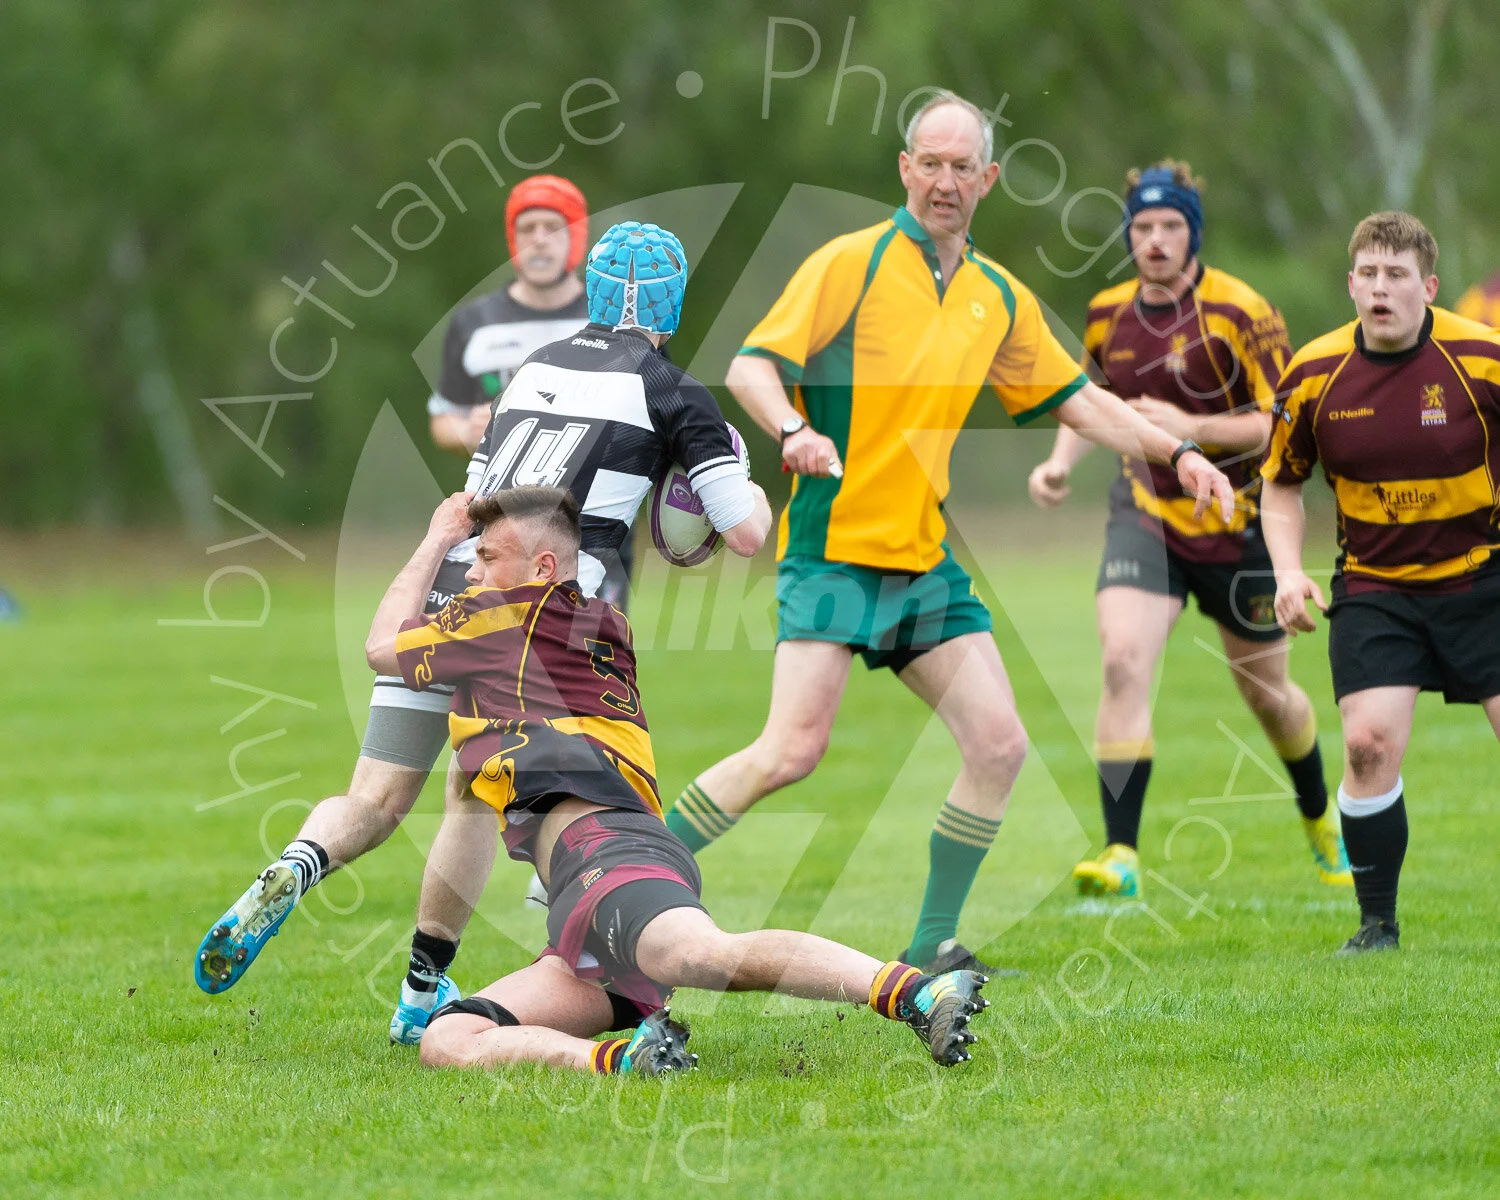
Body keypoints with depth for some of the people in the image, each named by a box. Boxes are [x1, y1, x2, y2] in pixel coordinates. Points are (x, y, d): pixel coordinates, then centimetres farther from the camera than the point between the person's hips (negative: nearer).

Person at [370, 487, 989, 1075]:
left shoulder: (507, 615, 15)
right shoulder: (606, 628, 36)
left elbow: (382, 647, 32)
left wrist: (437, 540, 44)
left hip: (602, 852, -10)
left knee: (694, 952, -42)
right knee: (445, 1042, -3)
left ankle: (920, 995, -58)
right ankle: (623, 1059, -28)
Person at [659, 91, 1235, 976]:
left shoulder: (1000, 297, 13)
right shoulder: (852, 264, -6)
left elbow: (1076, 399, 23)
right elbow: (752, 368, -12)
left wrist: (1177, 452, 13)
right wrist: (794, 431, -31)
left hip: (927, 560, 6)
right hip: (835, 547, -6)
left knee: (1001, 745, -4)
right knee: (794, 750, -17)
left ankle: (933, 944, 8)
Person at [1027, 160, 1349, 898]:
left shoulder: (1239, 313, -14)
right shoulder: (1107, 316, 2)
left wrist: (1192, 428, -25)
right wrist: (1060, 462, 2)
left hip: (1238, 525, -3)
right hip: (1145, 513, 3)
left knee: (1266, 693, 11)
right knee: (1123, 663, -20)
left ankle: (1321, 820, 41)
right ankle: (1121, 855, -22)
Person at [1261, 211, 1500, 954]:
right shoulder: (1314, 375, -4)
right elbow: (1281, 483, 10)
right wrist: (1289, 571, -4)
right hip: (1373, 587, 1)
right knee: (1370, 742, -13)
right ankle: (1377, 923, 3)